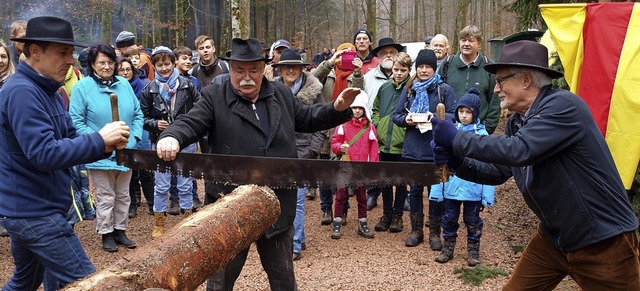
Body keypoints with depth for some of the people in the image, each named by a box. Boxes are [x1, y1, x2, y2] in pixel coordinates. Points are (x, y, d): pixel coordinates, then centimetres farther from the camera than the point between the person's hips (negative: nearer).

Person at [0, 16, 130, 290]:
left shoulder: (47, 91, 12)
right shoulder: (22, 92, -19)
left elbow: (68, 141, 11)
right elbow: (44, 154, -27)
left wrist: (106, 144, -7)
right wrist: (99, 139, -22)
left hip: (28, 208, 10)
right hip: (35, 211, -10)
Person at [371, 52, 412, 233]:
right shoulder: (384, 88, 7)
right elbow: (375, 109, 21)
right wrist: (376, 124, 6)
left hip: (403, 145, -4)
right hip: (384, 143, 5)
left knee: (401, 182, 10)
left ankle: (397, 215, 23)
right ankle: (387, 214, 27)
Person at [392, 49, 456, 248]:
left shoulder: (445, 90, 0)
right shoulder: (408, 89, 9)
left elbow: (454, 115, -6)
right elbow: (396, 115, 9)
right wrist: (406, 120, -12)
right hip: (412, 149, 3)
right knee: (415, 189, 12)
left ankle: (434, 232, 20)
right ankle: (416, 230, 25)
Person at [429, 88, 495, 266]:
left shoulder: (482, 135, -8)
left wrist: (487, 195, -10)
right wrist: (436, 190, -4)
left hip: (473, 188, -2)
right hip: (451, 186, 2)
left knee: (472, 221, 13)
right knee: (449, 219, 15)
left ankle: (473, 252, 30)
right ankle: (447, 249, 32)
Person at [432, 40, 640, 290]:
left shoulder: (563, 105, -22)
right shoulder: (517, 122, 4)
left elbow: (519, 150, -35)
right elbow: (498, 172, 8)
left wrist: (456, 138, -27)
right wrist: (456, 161, -9)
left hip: (603, 241, -8)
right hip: (554, 237, 8)